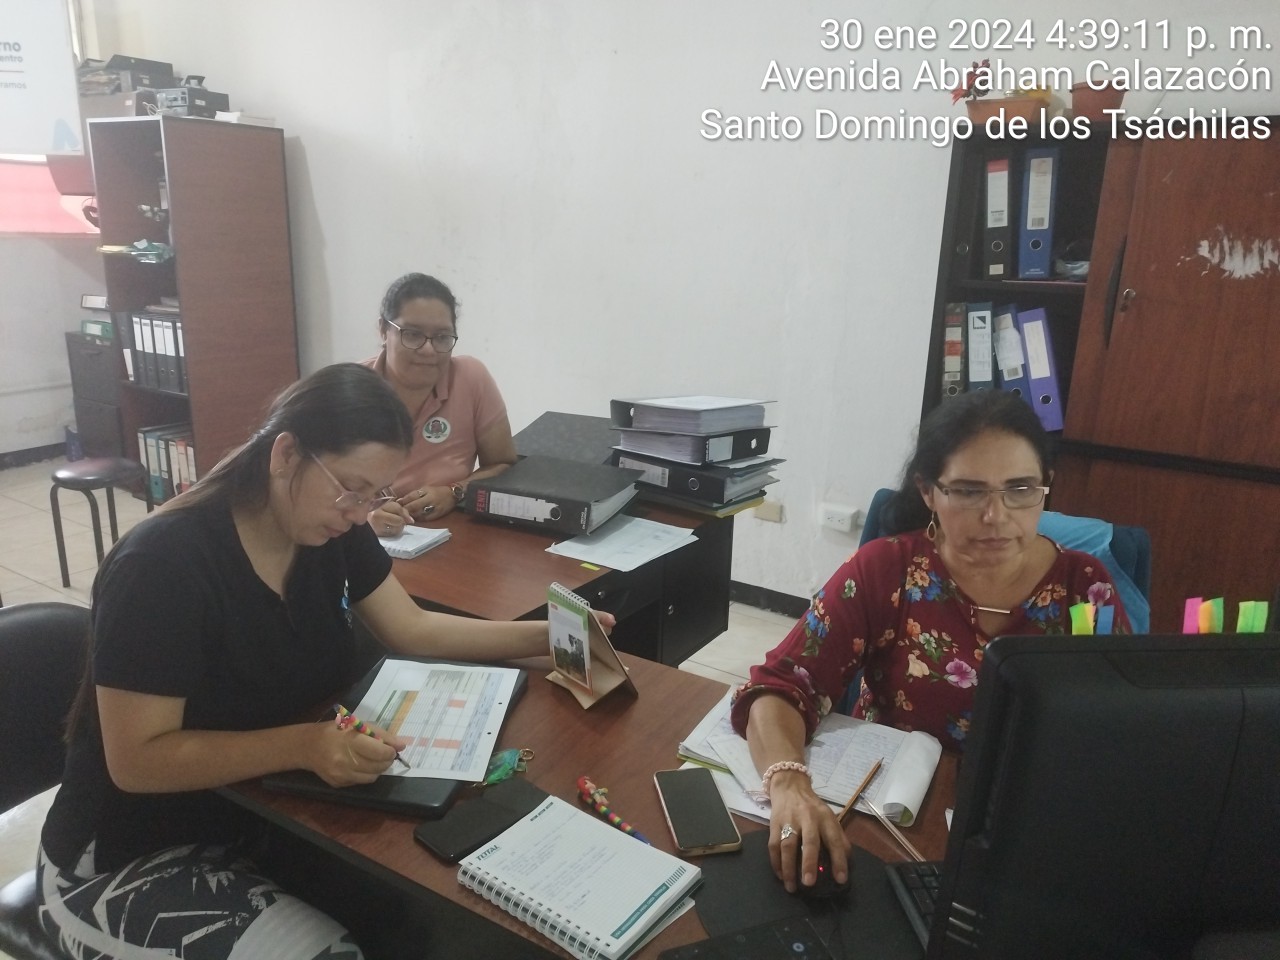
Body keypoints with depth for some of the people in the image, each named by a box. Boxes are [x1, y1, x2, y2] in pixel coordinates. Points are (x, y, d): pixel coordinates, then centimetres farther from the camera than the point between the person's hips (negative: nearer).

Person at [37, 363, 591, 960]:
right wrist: (305, 746, -39)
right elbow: (137, 759, -27)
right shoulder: (163, 565, -28)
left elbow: (414, 631, 1)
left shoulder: (331, 531, -6)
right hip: (129, 860, -6)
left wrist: (547, 636, -8)